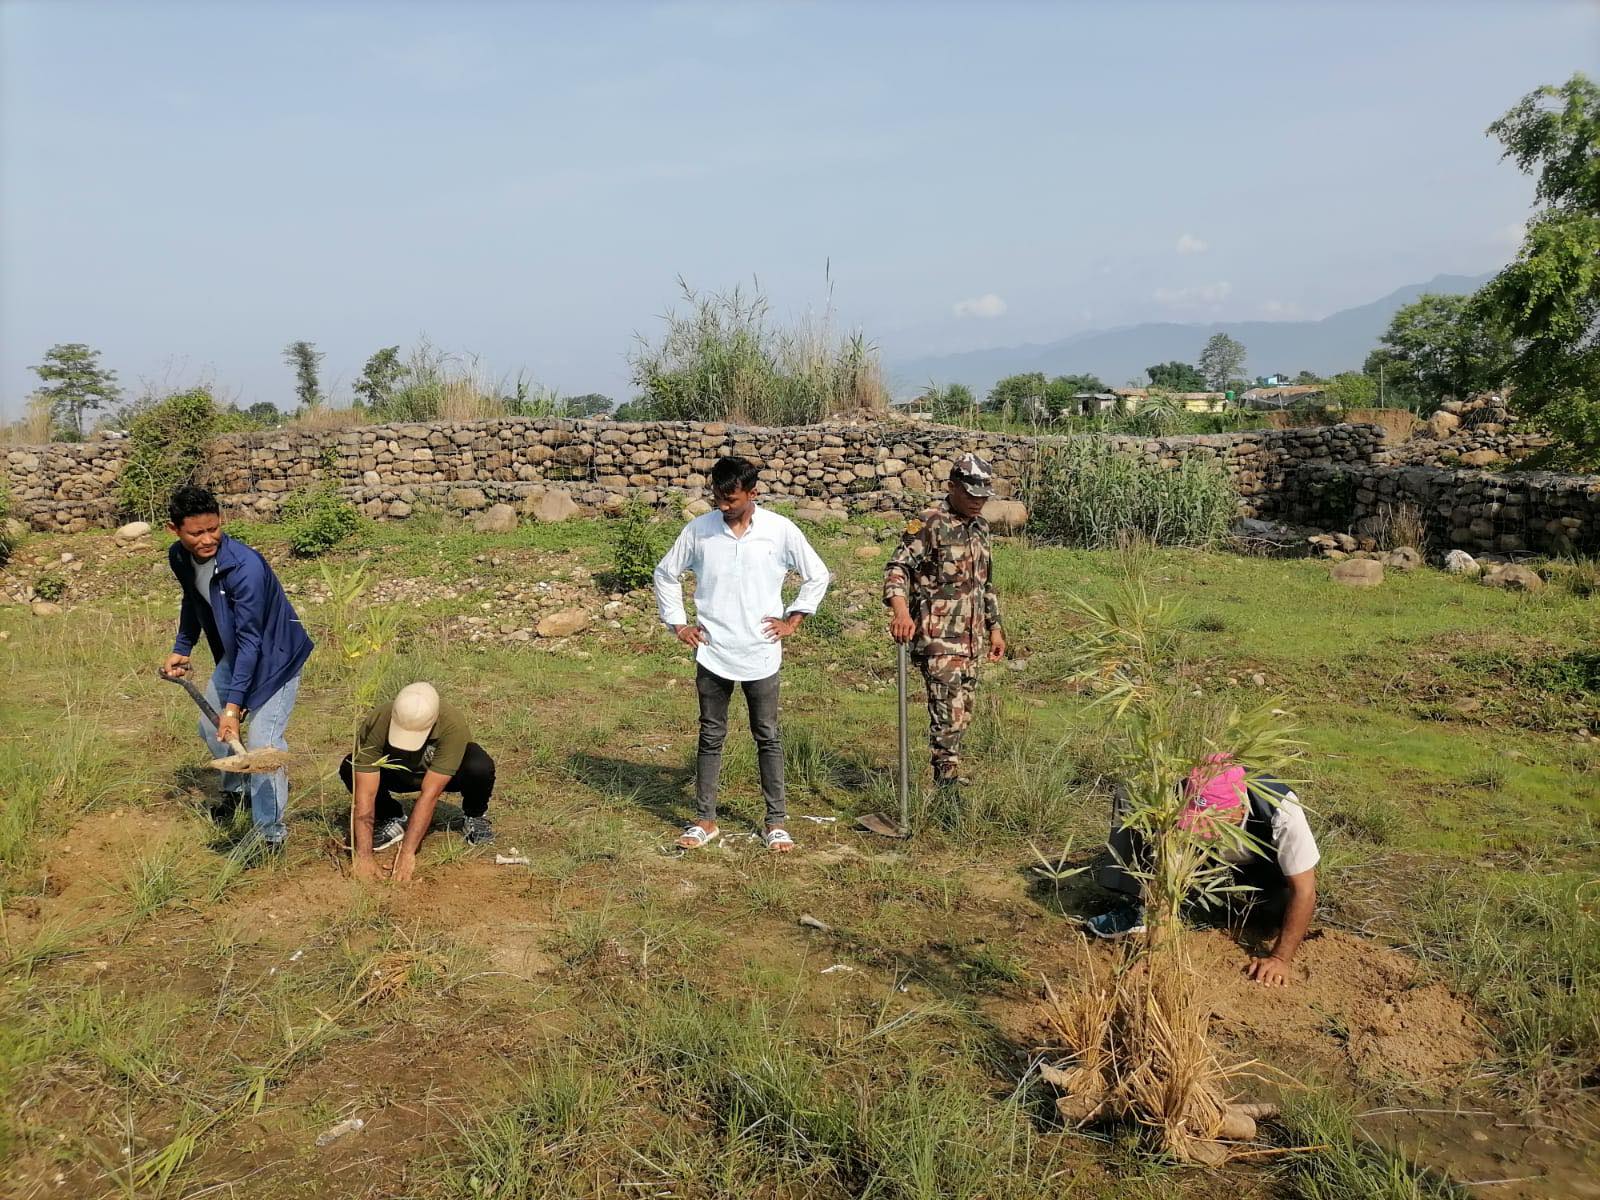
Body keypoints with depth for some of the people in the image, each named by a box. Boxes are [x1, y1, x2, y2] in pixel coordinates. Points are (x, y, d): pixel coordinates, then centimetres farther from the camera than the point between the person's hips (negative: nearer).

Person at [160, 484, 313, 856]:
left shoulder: (245, 566, -34)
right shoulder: (179, 558, -10)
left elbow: (251, 639, -34)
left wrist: (234, 705, -37)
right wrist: (181, 650, 12)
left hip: (275, 655, -8)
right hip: (233, 653, 8)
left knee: (261, 742, -17)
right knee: (211, 726, 19)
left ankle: (270, 833, -5)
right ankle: (237, 790, 45)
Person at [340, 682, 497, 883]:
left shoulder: (453, 725, -39)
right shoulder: (376, 723, -35)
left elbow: (429, 794, -39)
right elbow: (364, 794, -35)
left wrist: (407, 853, -42)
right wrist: (364, 856, -42)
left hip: (447, 774, -2)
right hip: (398, 773, 2)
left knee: (480, 766, -35)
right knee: (350, 769, -26)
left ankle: (474, 817, -2)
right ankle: (392, 819, 0)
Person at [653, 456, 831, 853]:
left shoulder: (780, 530, -5)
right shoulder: (698, 529, -2)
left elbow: (817, 576, 6)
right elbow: (665, 573, 11)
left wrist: (792, 619, 2)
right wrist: (677, 623, 6)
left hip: (761, 655, -1)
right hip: (712, 654, 1)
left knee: (768, 738, 7)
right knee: (711, 737, 9)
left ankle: (776, 821, 17)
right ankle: (705, 819, 20)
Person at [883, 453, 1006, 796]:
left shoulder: (980, 527, 15)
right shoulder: (928, 525, -10)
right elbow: (897, 567, -20)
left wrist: (995, 627, 21)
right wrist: (900, 608, -37)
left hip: (971, 639, 8)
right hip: (939, 639, -8)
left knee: (961, 715, 13)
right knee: (949, 715, -12)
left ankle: (946, 781, 23)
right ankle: (949, 788, -8)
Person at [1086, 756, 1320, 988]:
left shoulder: (1282, 812, -42)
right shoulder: (1182, 801, -36)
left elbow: (1304, 891, -34)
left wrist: (1279, 958, -34)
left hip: (1266, 862, 0)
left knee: (1286, 898, -34)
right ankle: (1141, 911, -11)